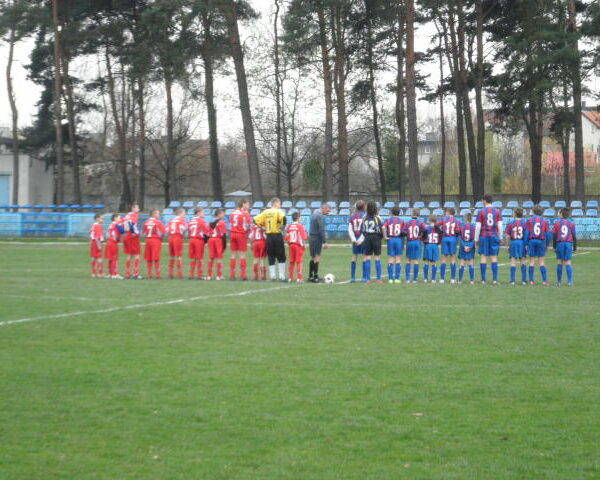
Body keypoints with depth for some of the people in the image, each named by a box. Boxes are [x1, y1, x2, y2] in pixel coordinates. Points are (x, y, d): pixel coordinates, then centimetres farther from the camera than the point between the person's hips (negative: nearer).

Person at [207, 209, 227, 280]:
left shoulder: (211, 222, 11)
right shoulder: (221, 223, -8)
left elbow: (208, 234, 10)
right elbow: (224, 235, -10)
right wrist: (225, 244, -6)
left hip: (211, 239, 5)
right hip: (219, 239, -5)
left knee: (211, 258, 10)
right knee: (219, 258, 0)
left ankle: (209, 275, 13)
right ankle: (219, 275, 0)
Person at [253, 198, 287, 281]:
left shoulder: (265, 212, 10)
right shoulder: (278, 211, -7)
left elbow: (256, 219, 8)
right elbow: (283, 218, -27)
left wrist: (262, 227, 11)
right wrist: (282, 226, -11)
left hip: (268, 236, 5)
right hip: (277, 235, -5)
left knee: (271, 257, 11)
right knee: (281, 257, 3)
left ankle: (272, 276, 7)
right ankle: (282, 276, 0)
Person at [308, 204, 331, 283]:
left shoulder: (314, 214, 16)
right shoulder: (321, 216, -15)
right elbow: (322, 230, -19)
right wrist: (325, 242, -18)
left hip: (311, 238, 9)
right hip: (317, 239, -9)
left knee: (313, 257, 14)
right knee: (317, 258, -8)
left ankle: (310, 276, 17)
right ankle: (315, 277, -10)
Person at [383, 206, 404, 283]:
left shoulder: (388, 220, 2)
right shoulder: (401, 221, 3)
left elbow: (383, 228, -14)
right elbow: (403, 231, -1)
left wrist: (385, 237, -5)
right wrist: (403, 244, 7)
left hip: (390, 240, 1)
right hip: (399, 240, -1)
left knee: (390, 260, 5)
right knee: (398, 260, 5)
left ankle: (390, 278, 3)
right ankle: (397, 278, 3)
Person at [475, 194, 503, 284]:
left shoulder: (481, 211, -1)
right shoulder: (497, 211, 4)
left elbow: (478, 226, -3)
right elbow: (500, 225, 2)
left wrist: (476, 239, 3)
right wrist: (499, 237, 11)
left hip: (484, 236, -1)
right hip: (494, 236, 1)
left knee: (484, 256, 3)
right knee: (494, 257, 3)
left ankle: (483, 279, 2)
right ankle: (495, 279, -4)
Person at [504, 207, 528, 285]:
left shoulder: (510, 224, -1)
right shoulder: (525, 223, 0)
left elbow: (507, 236, -2)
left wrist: (507, 245, 6)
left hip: (513, 243, -1)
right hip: (522, 243, 1)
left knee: (513, 262, 2)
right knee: (523, 261, 6)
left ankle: (513, 280, -1)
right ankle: (524, 280, 5)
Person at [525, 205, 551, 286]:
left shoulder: (530, 220, 3)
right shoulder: (544, 220, 5)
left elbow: (527, 233, 0)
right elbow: (547, 234, 3)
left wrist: (526, 244, 3)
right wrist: (547, 245, 10)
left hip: (532, 240, 0)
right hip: (541, 241, 0)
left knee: (532, 261, 4)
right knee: (541, 262, 2)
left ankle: (531, 280, 2)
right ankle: (544, 280, -3)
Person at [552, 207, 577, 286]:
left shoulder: (557, 224, 3)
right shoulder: (571, 224, 3)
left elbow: (554, 236, 1)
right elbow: (574, 236, 2)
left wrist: (554, 247, 7)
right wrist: (575, 248, 8)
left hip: (559, 244, 0)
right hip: (569, 244, 0)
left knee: (559, 263, 6)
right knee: (568, 263, -1)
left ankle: (559, 281, 8)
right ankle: (569, 281, -9)